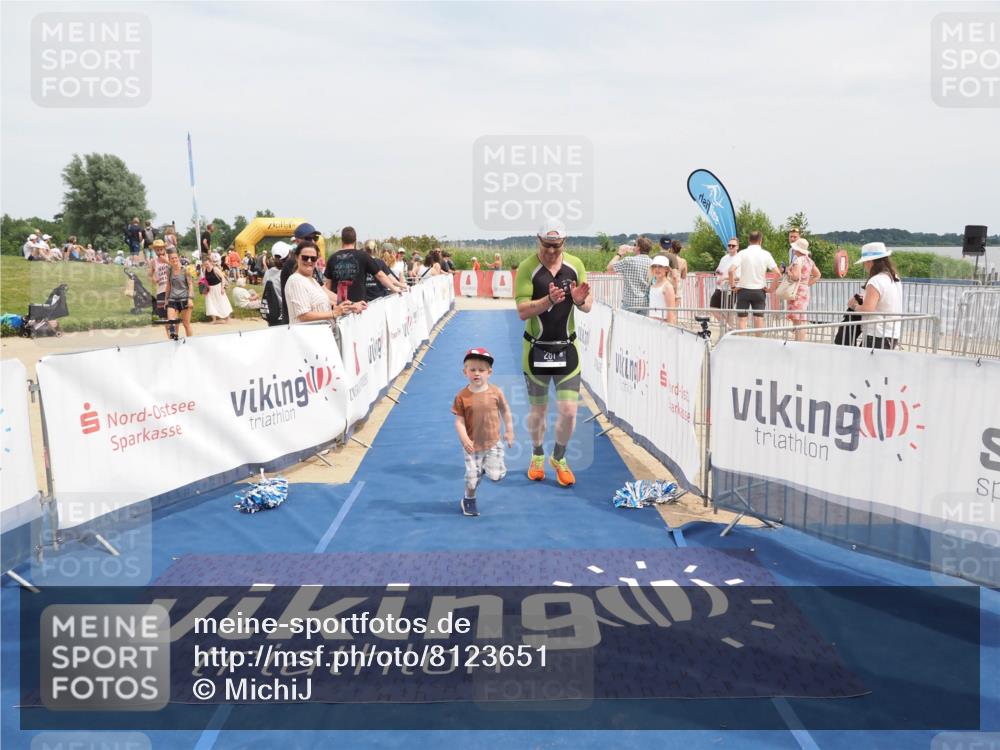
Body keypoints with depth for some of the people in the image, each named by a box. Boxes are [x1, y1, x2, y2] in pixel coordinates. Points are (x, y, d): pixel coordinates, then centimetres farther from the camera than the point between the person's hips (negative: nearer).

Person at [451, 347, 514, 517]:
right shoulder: (462, 396, -12)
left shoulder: (496, 392, -8)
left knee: (496, 475, -4)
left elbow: (505, 411, 6)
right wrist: (464, 439, -24)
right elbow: (459, 421, -11)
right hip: (472, 445, -1)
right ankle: (469, 500, 32)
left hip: (493, 442, 1)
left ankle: (486, 465, 31)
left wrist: (509, 431, 7)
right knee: (472, 476, 4)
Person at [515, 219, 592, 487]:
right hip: (536, 349, -2)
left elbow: (588, 307, 4)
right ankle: (537, 456, 36)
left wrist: (580, 300, -19)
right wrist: (549, 300, -32)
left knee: (569, 410, -2)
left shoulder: (575, 265, 1)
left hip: (567, 348, 2)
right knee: (538, 410, 11)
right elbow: (522, 311, -16)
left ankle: (558, 457, 25)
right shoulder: (526, 268, -10)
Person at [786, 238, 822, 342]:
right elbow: (818, 275, 22)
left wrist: (787, 271, -8)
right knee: (801, 321, 13)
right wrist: (808, 284, 18)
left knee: (799, 321, -11)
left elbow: (795, 276, -25)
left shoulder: (798, 260, -14)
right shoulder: (809, 260, 14)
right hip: (805, 291, 9)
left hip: (797, 293, -9)